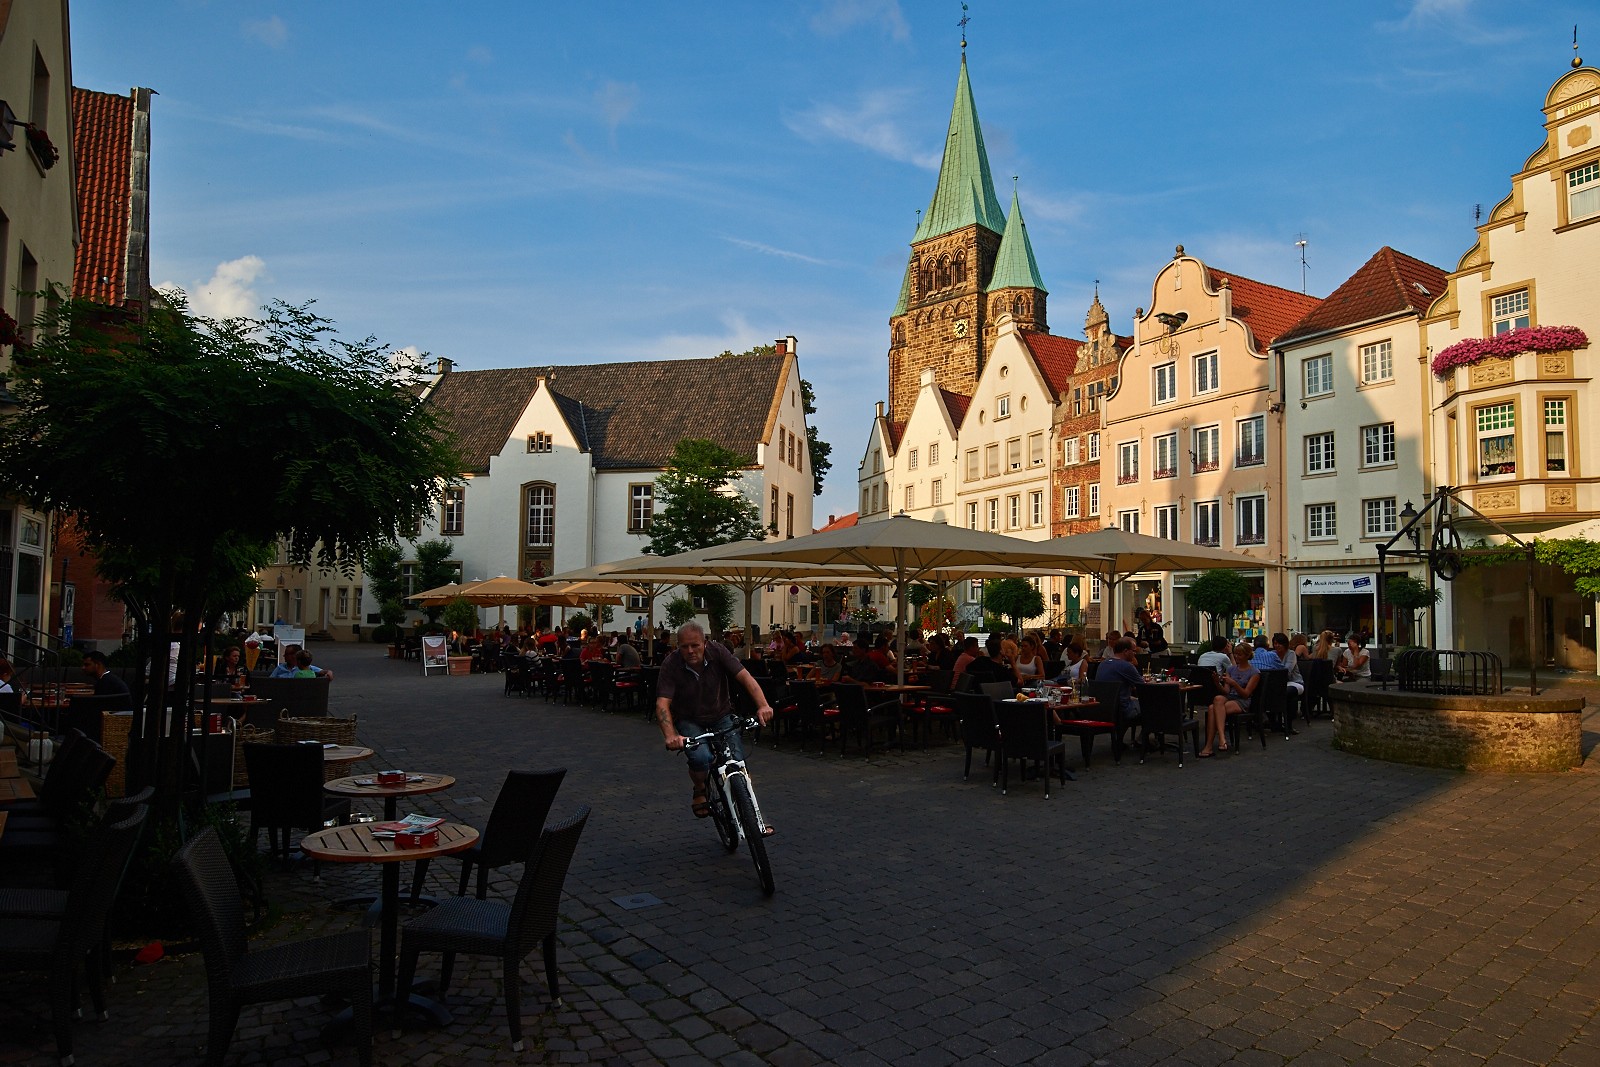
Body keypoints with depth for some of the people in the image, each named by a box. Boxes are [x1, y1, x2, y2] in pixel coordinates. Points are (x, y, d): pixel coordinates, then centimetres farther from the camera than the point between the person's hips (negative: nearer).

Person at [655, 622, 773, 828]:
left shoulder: (717, 652, -17)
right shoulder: (671, 664, -21)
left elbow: (745, 677, -25)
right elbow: (662, 704, -28)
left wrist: (763, 705, -42)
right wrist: (670, 735, -46)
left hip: (721, 716, 2)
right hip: (689, 720, -1)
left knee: (737, 762, -16)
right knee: (700, 757, -29)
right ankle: (700, 791, 5)